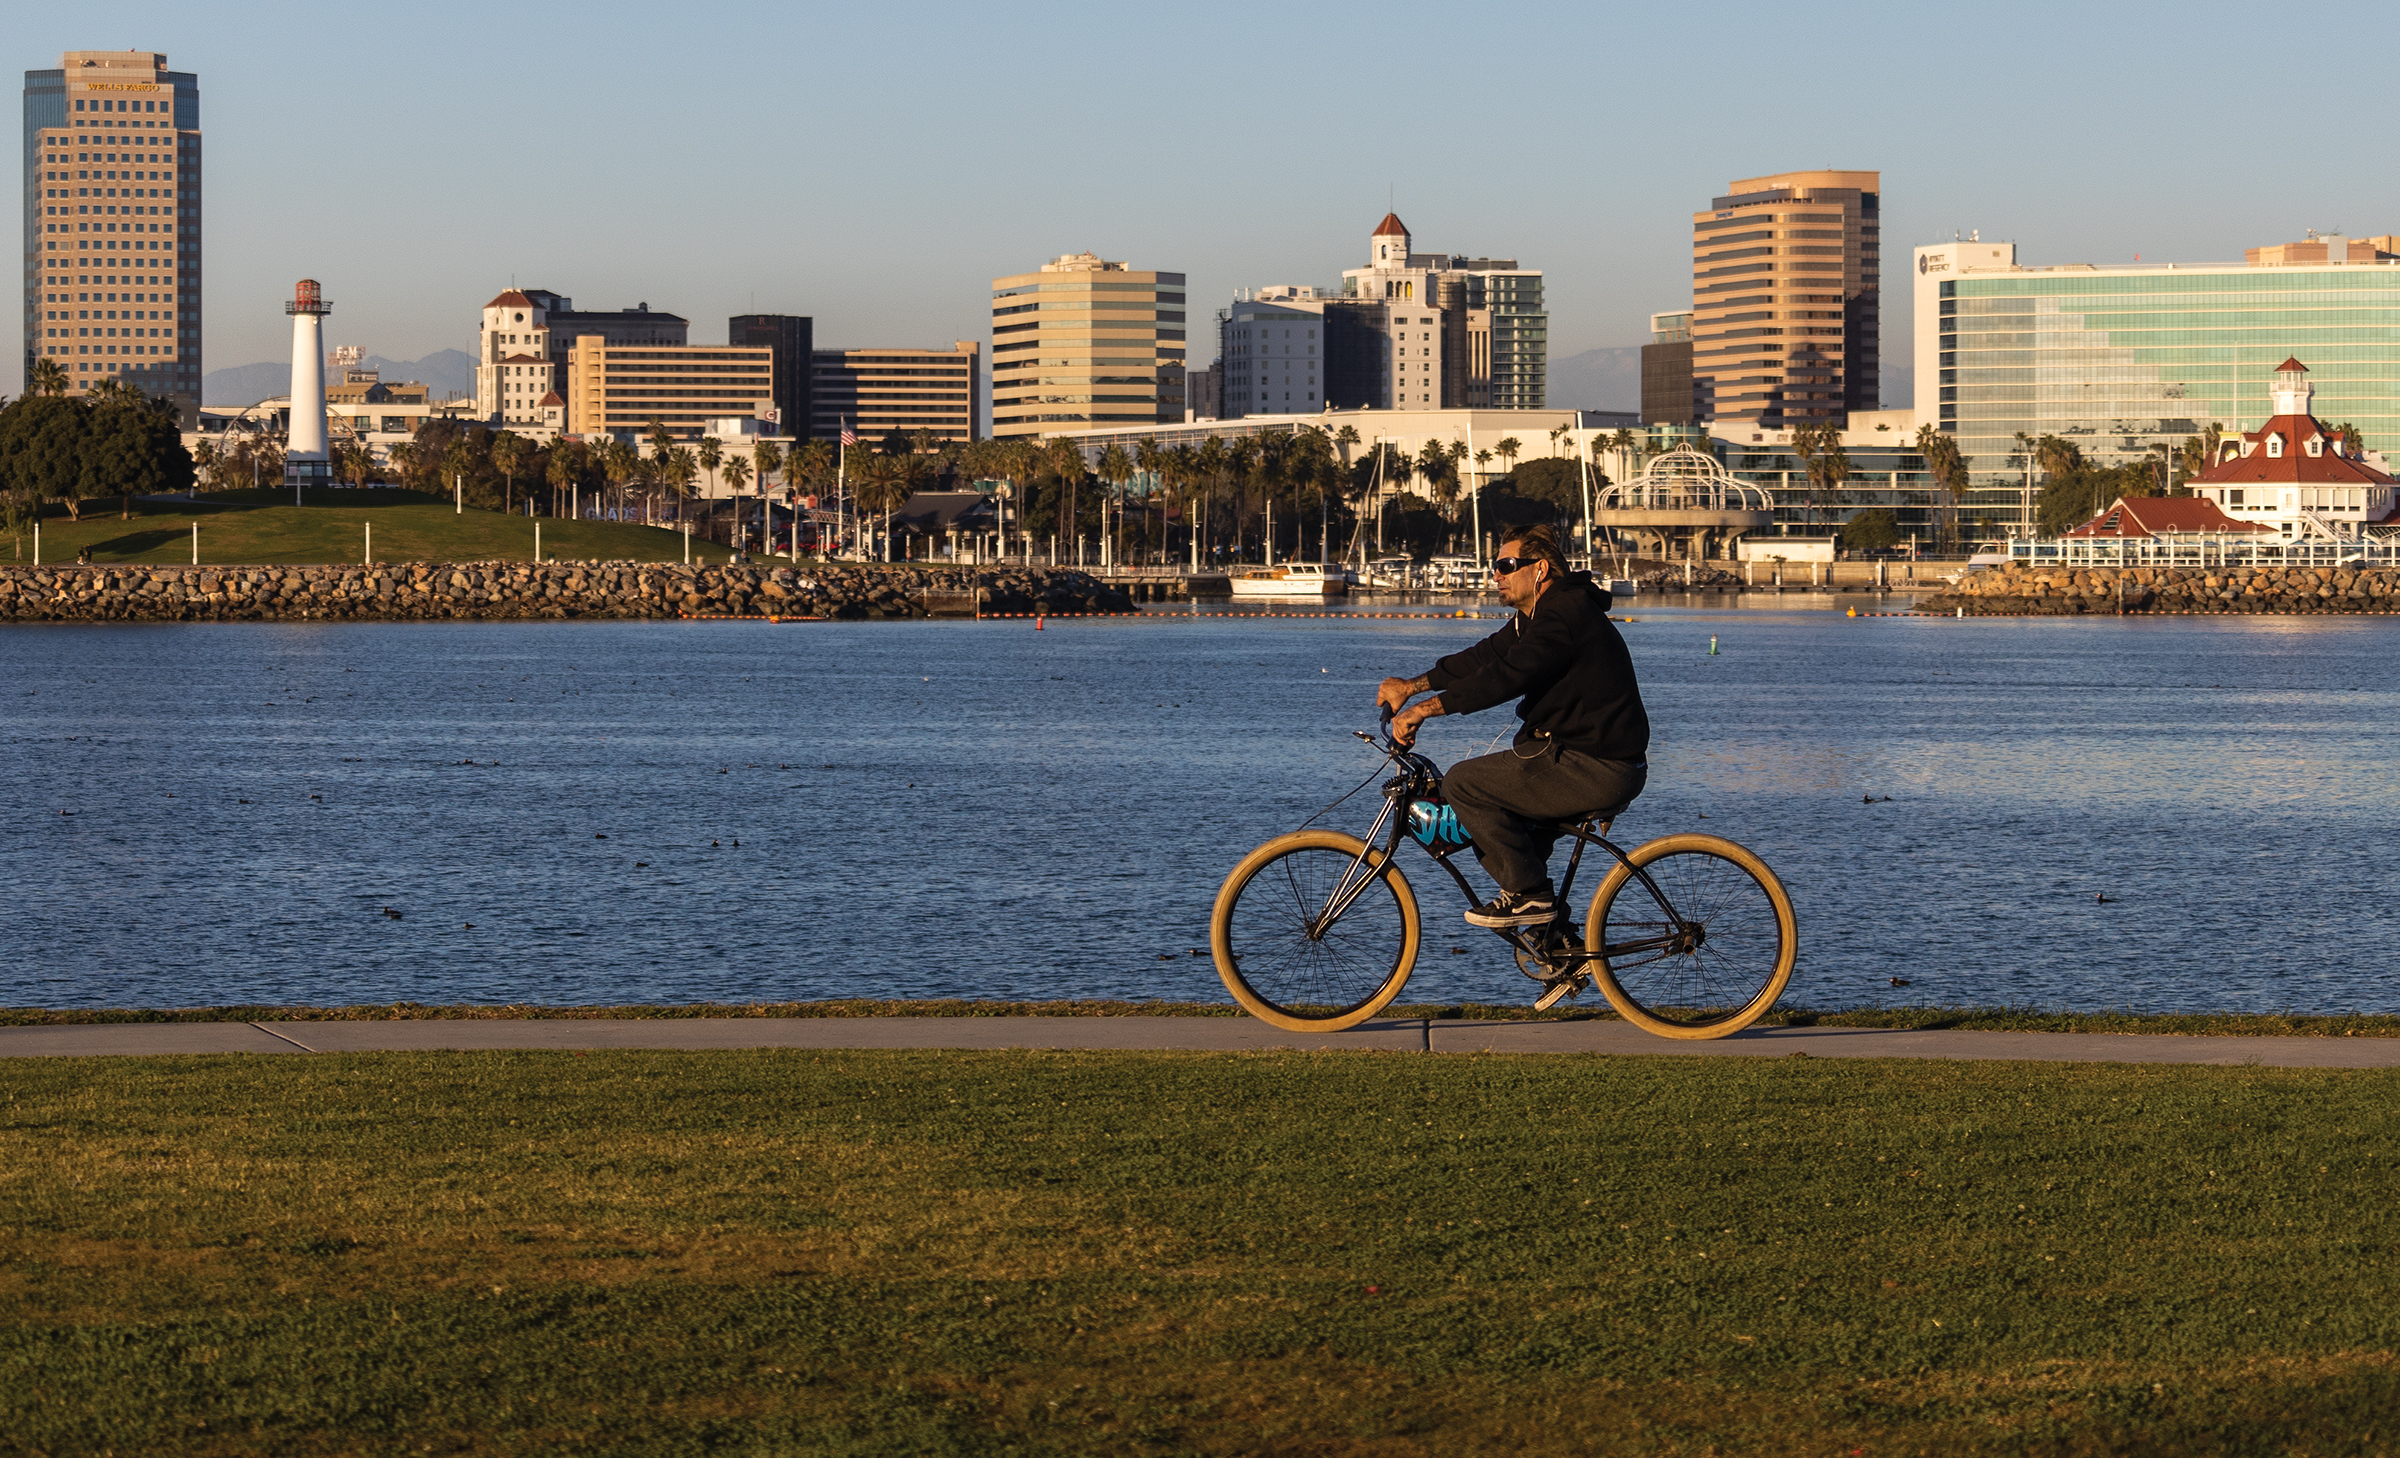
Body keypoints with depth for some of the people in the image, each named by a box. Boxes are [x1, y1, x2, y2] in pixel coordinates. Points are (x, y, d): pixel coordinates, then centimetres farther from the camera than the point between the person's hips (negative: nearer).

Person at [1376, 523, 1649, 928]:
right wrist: (1412, 685, 11)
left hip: (1598, 770, -11)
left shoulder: (1566, 614, -18)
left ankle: (1530, 894, -4)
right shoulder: (1536, 616, 16)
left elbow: (1505, 676, -27)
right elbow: (1484, 657, 18)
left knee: (1464, 783, -10)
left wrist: (1424, 709, -26)